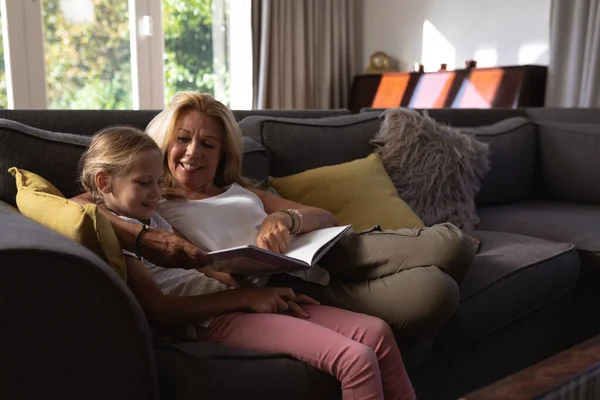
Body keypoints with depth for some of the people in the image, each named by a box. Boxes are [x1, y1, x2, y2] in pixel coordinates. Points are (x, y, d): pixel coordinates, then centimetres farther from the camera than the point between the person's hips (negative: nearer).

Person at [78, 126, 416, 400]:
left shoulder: (153, 219, 23)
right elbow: (160, 310, -13)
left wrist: (265, 291, 1)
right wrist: (245, 296, -15)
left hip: (235, 302, 9)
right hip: (214, 321, -9)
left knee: (377, 331, -6)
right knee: (357, 358, -23)